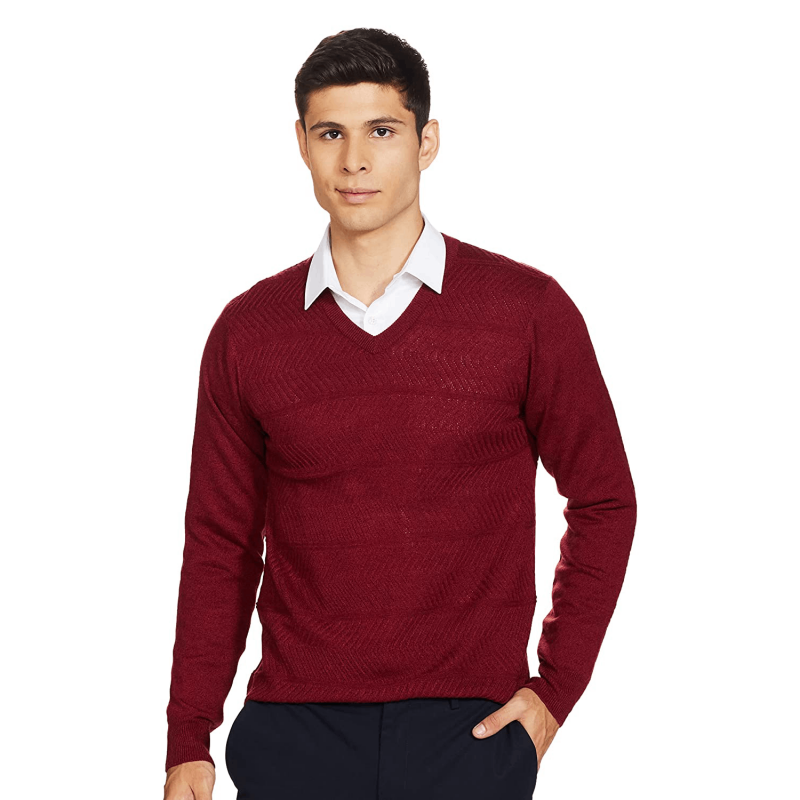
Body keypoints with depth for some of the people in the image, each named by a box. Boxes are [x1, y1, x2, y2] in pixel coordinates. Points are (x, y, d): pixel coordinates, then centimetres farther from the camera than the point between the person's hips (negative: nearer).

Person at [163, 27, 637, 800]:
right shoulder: (248, 332, 4)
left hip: (469, 733, -1)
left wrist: (556, 690, 0)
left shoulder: (528, 310, -1)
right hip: (295, 733, 2)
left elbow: (603, 503, 6)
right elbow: (221, 542, 8)